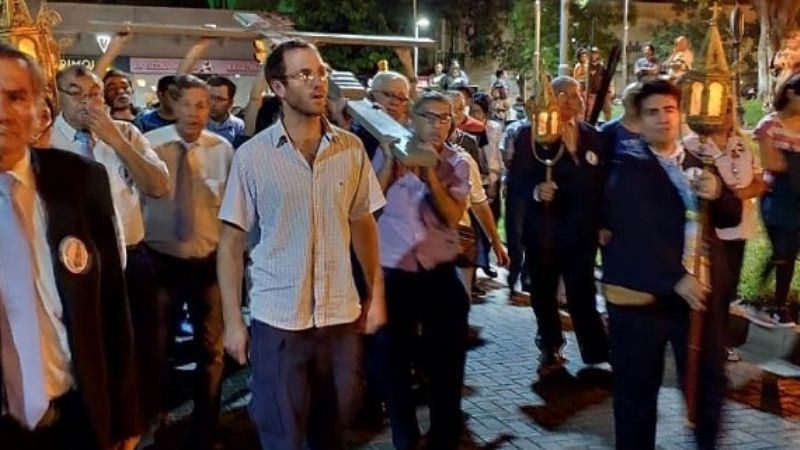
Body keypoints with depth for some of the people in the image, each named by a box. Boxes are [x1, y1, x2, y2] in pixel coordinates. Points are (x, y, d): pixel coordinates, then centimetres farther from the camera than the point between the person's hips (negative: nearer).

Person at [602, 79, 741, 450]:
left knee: (708, 383, 11)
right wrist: (675, 279, -23)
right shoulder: (628, 167, -5)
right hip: (643, 293, -4)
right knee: (637, 390, 7)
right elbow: (637, 233, -15)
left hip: (699, 289, 5)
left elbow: (732, 216, 12)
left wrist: (718, 193, -9)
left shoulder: (697, 162, 12)